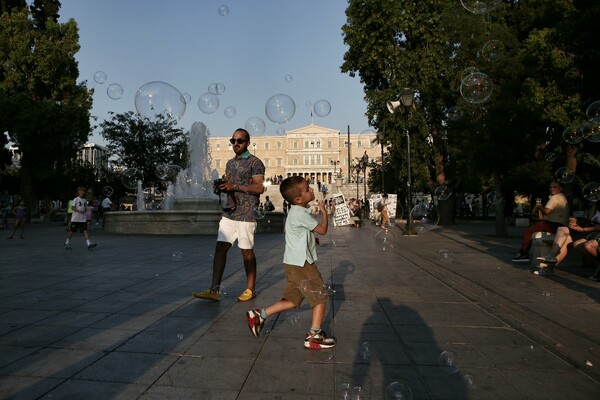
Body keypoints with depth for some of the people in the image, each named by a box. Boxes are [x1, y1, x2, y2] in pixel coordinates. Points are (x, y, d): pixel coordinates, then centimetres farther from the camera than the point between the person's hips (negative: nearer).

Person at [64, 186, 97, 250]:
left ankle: (89, 244, -15)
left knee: (85, 231, -6)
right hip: (75, 219, -4)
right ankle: (67, 243, 24)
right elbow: (73, 208, -10)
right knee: (71, 231, 7)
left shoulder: (85, 200, 10)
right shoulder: (76, 199, -4)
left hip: (83, 219, 4)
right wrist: (79, 211, -24)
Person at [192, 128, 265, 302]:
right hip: (229, 212, 6)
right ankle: (214, 290, 3)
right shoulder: (230, 163, 18)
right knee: (220, 248, -1)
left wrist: (234, 186, -17)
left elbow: (260, 188, -13)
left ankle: (250, 289, 16)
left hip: (246, 214, -6)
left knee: (247, 251, 2)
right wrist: (221, 186, 1)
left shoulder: (255, 162, -4)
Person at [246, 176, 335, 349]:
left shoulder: (295, 212, 11)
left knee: (292, 300, 17)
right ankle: (314, 336, 8)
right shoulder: (301, 214, -20)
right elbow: (322, 230, -14)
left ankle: (259, 315, 19)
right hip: (301, 264, -10)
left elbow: (286, 231, 25)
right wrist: (324, 212, 1)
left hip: (293, 263, 10)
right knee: (320, 298, 2)